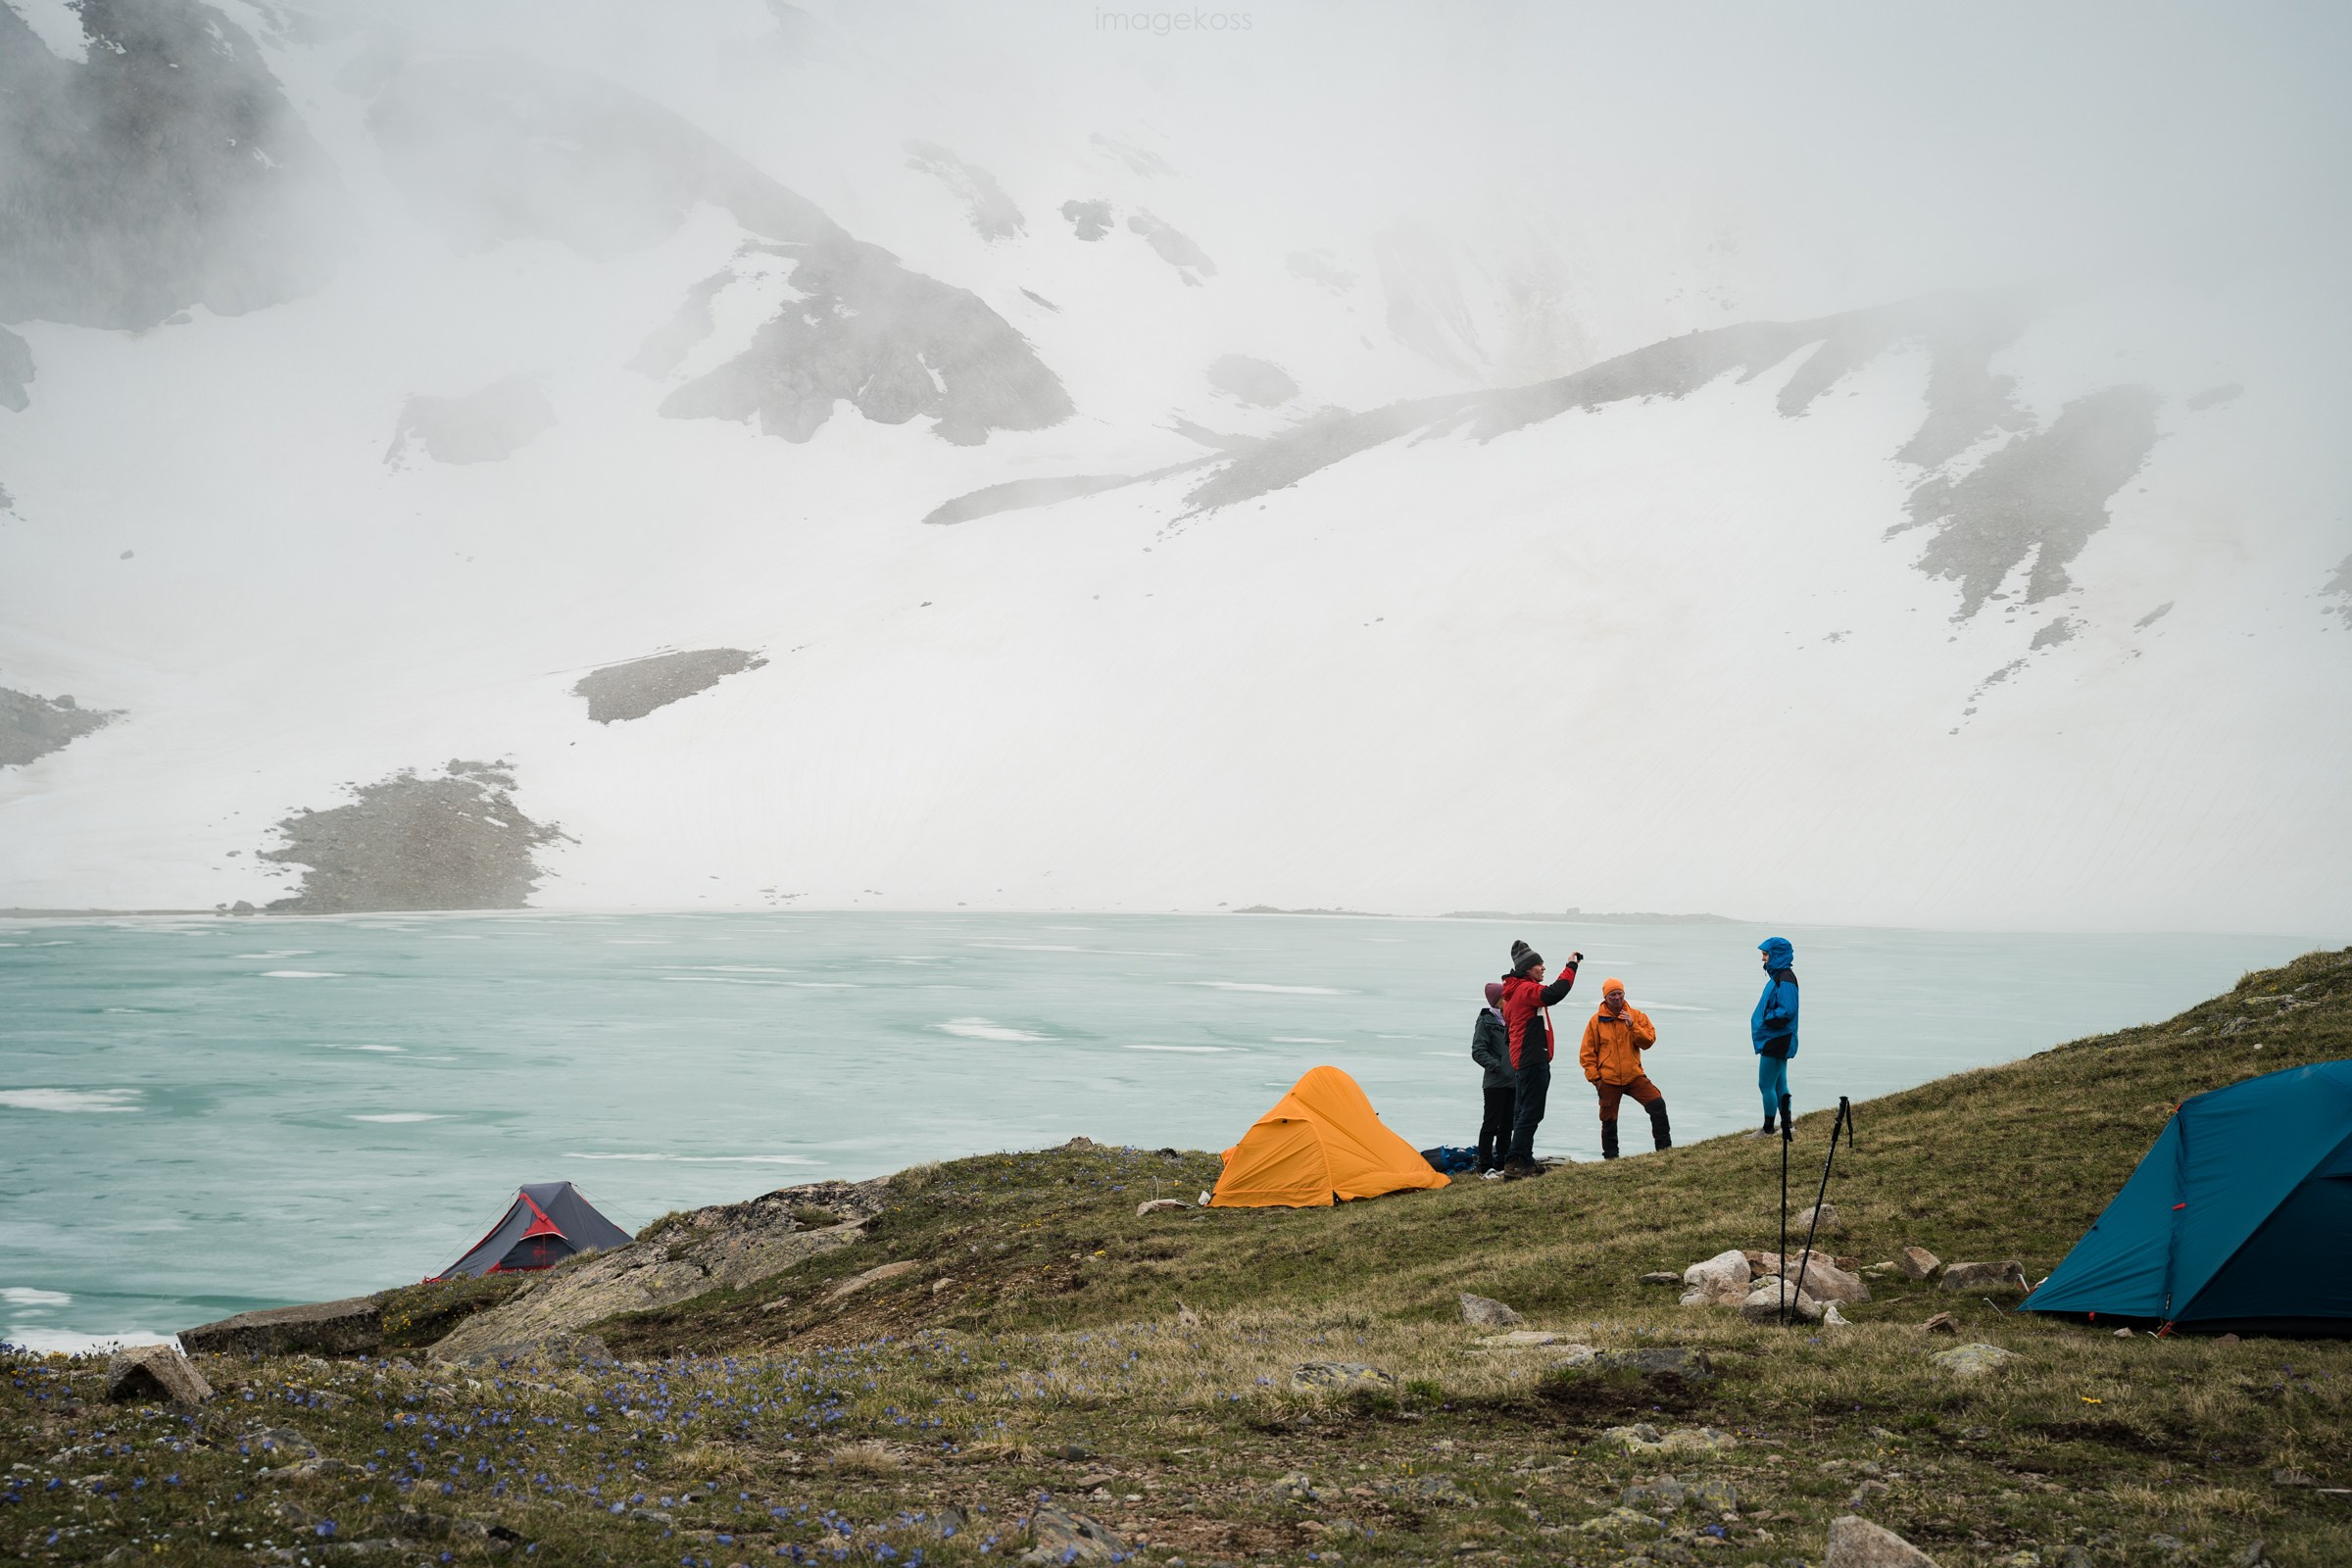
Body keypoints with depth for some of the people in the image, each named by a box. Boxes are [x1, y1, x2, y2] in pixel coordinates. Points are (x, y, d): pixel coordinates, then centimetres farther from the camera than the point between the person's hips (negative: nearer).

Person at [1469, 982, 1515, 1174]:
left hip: (1513, 1081, 7)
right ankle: (1485, 1165, -2)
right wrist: (1496, 1066, -17)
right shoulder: (1486, 1021, -7)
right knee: (1491, 1124, -5)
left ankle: (1502, 1162, 19)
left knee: (1507, 1124, 11)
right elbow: (1478, 1051, -11)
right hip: (1495, 1082, -7)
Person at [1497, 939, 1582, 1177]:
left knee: (1523, 1111, 12)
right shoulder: (1526, 989, -14)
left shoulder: (1513, 992, 18)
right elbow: (1553, 994, -32)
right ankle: (1515, 1162, -13)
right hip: (1533, 1060, -11)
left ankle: (1524, 1162, 17)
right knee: (1531, 1113, -10)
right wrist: (1570, 966, -22)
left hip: (1520, 1060, 11)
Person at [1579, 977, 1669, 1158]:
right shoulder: (1596, 1021, -1)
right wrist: (1593, 1076, -4)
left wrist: (1633, 1026, -19)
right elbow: (1587, 1053, 2)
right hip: (1608, 1080, 0)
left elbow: (1649, 1041, -6)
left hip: (1634, 1075, 1)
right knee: (1609, 1120, 7)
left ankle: (1664, 1146, -6)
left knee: (1658, 1104, -15)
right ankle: (1610, 1157, 22)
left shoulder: (1636, 1015, 3)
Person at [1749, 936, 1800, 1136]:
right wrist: (1765, 1019, 7)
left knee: (1766, 1085, -4)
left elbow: (1787, 1011, -24)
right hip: (1776, 1039, 10)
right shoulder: (1778, 976, 13)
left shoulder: (1785, 979, -18)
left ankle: (1768, 1130, 2)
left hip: (1775, 1041, -10)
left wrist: (1766, 1020, -15)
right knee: (1779, 1084, 15)